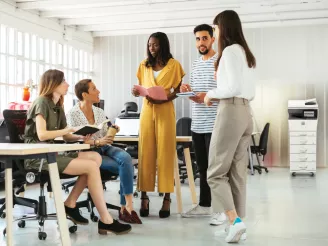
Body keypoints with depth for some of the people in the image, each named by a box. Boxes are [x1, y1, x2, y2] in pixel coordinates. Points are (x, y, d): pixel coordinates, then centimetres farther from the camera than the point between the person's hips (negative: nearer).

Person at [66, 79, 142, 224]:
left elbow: (104, 137, 14)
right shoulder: (72, 114, -5)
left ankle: (126, 207, -27)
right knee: (124, 167, -26)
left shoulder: (100, 112, 12)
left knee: (125, 158, -28)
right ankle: (126, 207, -15)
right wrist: (96, 142, -26)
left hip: (104, 149, 5)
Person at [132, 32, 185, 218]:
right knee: (146, 153, -2)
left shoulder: (174, 64, 2)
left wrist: (164, 99, -16)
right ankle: (145, 196, 1)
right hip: (147, 110, 3)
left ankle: (167, 198, -1)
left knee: (165, 153, -4)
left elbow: (178, 89, 0)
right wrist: (137, 92, -7)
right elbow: (142, 87, 16)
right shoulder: (144, 65, 13)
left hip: (165, 110, -3)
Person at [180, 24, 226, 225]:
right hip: (197, 124, 8)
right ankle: (204, 205, 25)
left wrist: (208, 96, -24)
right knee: (202, 167, 14)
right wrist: (188, 90, 3)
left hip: (215, 125, -8)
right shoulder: (195, 64, 16)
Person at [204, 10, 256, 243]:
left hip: (231, 112, -9)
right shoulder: (246, 53, 18)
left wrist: (212, 94, -2)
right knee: (238, 172, 9)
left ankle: (235, 221, -11)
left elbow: (233, 87, -18)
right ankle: (238, 221, 12)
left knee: (216, 172, -2)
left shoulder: (230, 50, -8)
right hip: (246, 112, 9)